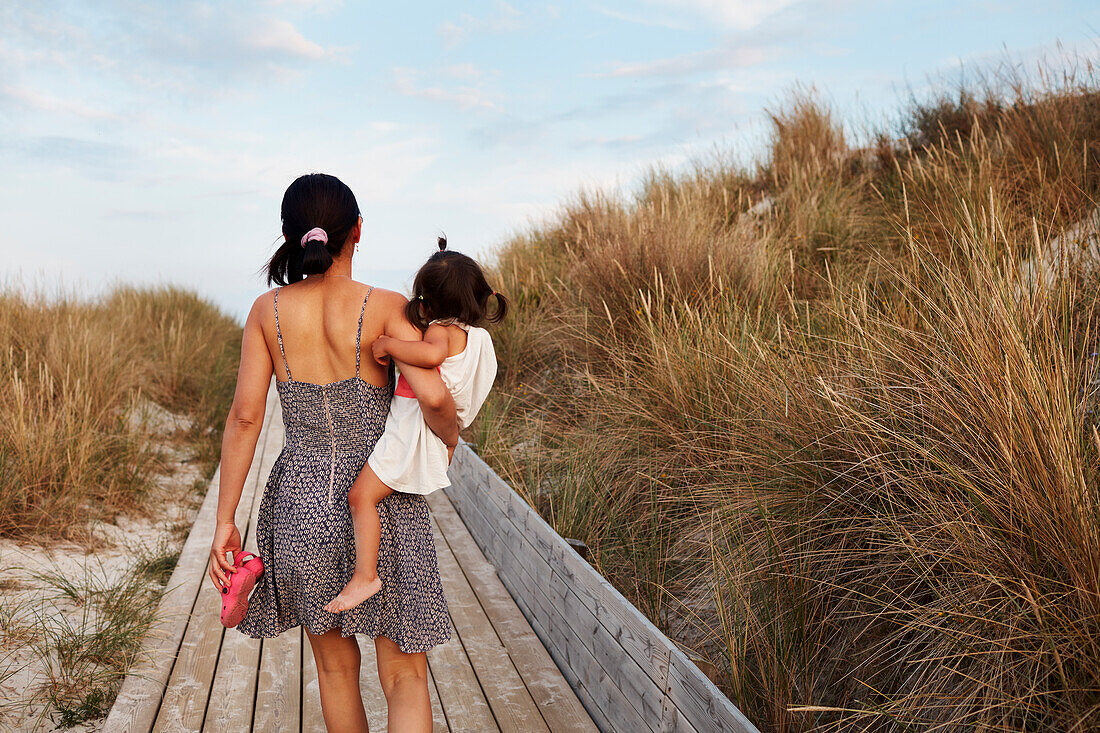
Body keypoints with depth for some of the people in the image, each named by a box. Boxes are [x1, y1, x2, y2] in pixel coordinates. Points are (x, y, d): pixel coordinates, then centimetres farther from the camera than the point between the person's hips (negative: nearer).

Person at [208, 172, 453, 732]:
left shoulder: (267, 310, -4)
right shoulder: (386, 307, -12)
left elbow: (244, 418, -7)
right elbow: (432, 395, -24)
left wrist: (224, 523, -3)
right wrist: (449, 434, -1)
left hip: (301, 504, 3)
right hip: (384, 505, -2)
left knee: (335, 665, 24)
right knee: (405, 678, 10)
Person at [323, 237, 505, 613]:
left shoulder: (440, 329, -17)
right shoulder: (479, 335, 11)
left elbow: (433, 354, -41)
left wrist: (389, 344, -27)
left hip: (414, 426, -10)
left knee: (362, 495, -10)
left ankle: (365, 575, -10)